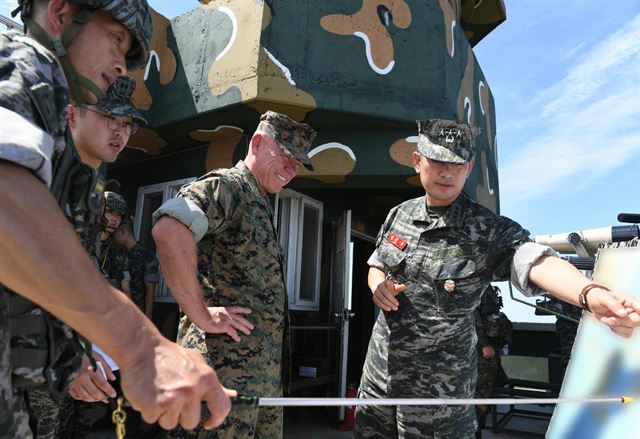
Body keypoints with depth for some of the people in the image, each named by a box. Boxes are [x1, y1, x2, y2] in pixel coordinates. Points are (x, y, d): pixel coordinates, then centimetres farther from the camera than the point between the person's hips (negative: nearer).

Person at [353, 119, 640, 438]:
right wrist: (378, 285, -10)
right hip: (379, 367, 5)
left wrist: (591, 293, -54)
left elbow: (537, 261, -34)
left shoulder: (490, 231, -15)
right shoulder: (399, 214, 0)